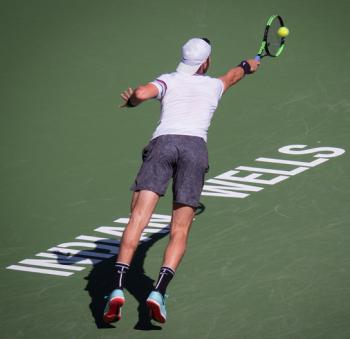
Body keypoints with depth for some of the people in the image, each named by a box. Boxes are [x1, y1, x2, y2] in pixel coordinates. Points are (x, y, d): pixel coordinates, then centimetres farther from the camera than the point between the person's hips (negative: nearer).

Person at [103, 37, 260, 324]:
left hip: (162, 143, -1)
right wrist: (248, 65, 72)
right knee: (180, 232, 0)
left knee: (137, 220, -11)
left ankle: (118, 289, -25)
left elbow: (142, 93, -2)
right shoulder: (214, 86, 26)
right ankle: (158, 292, -20)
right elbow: (233, 76, 50)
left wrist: (130, 100, 21)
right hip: (195, 147, 1)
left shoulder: (168, 81, 18)